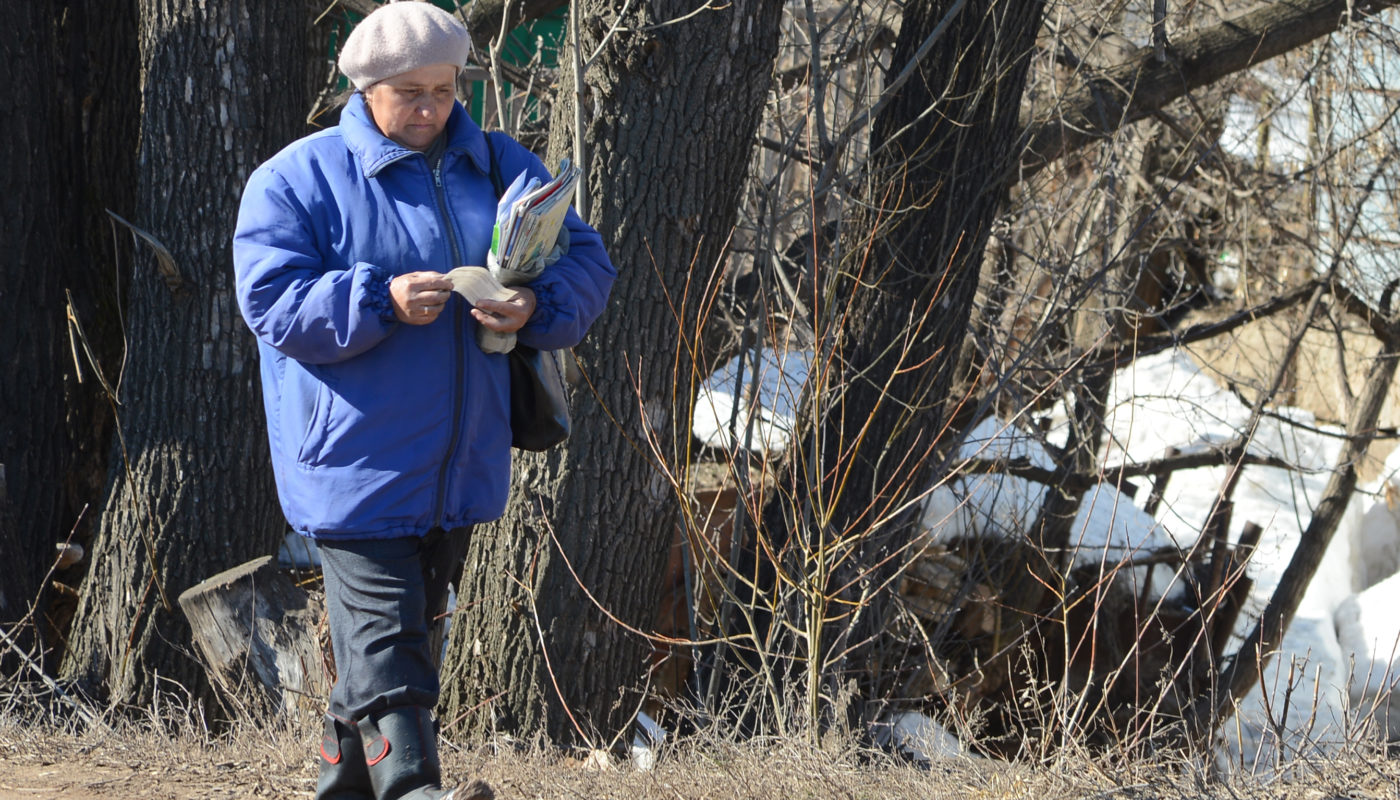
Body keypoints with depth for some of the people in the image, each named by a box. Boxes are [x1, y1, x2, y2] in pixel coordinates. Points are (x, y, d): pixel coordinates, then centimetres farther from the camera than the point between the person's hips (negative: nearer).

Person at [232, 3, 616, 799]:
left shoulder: (501, 167, 9)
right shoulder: (297, 180, -4)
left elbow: (588, 264, 8)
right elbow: (273, 302, -12)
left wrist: (536, 305, -14)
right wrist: (382, 300, -26)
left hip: (462, 463, 6)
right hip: (356, 460, -6)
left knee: (412, 627, 14)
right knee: (383, 634, -14)